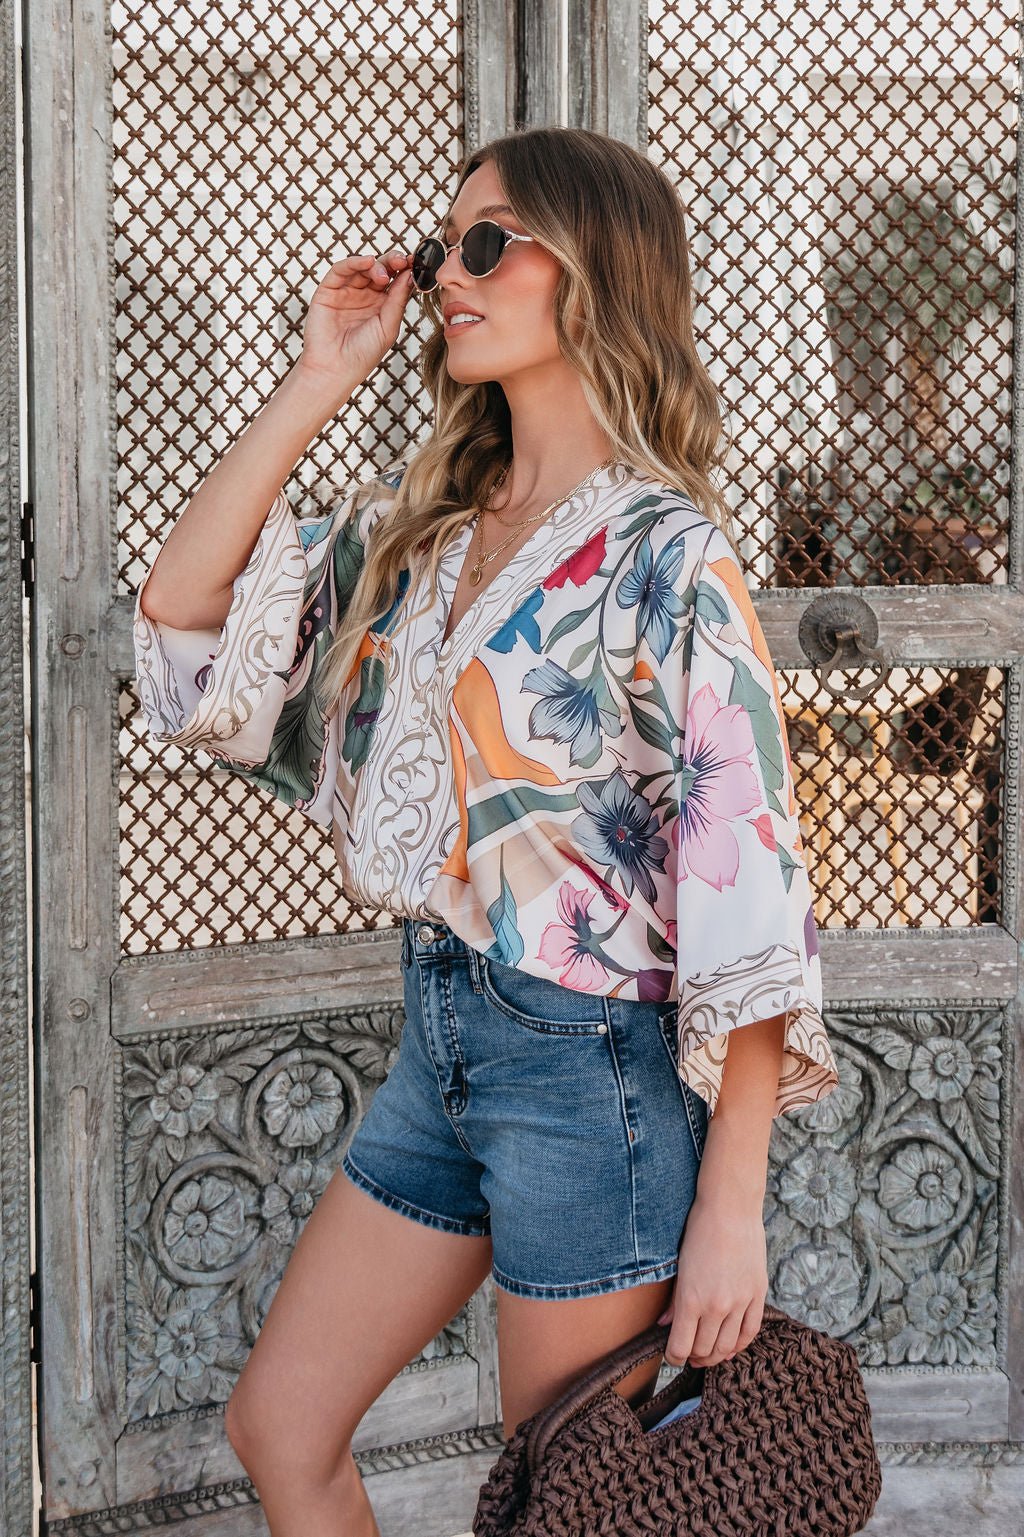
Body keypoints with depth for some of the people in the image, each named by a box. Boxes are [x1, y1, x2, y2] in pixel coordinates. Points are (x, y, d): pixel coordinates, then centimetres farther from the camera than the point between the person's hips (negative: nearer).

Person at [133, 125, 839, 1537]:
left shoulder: (664, 554, -15)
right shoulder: (421, 520, 7)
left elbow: (751, 881, -17)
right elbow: (182, 606, 6)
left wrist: (730, 1207, -18)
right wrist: (320, 379, 0)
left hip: (596, 1062, -7)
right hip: (443, 1036, 7)